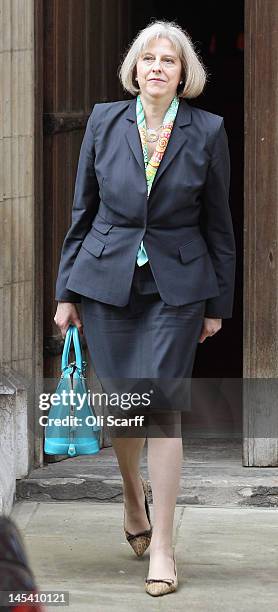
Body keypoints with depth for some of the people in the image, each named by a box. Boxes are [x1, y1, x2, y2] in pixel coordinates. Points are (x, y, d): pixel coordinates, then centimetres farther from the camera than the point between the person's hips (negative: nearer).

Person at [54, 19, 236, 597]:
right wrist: (66, 292, 7)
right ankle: (133, 493, 39)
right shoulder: (105, 121, 2)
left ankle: (162, 545, -3)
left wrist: (218, 302, 6)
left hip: (176, 286, -2)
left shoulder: (207, 131, -2)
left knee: (162, 403, -9)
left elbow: (218, 222, 4)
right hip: (106, 280, 2)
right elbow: (83, 212, 7)